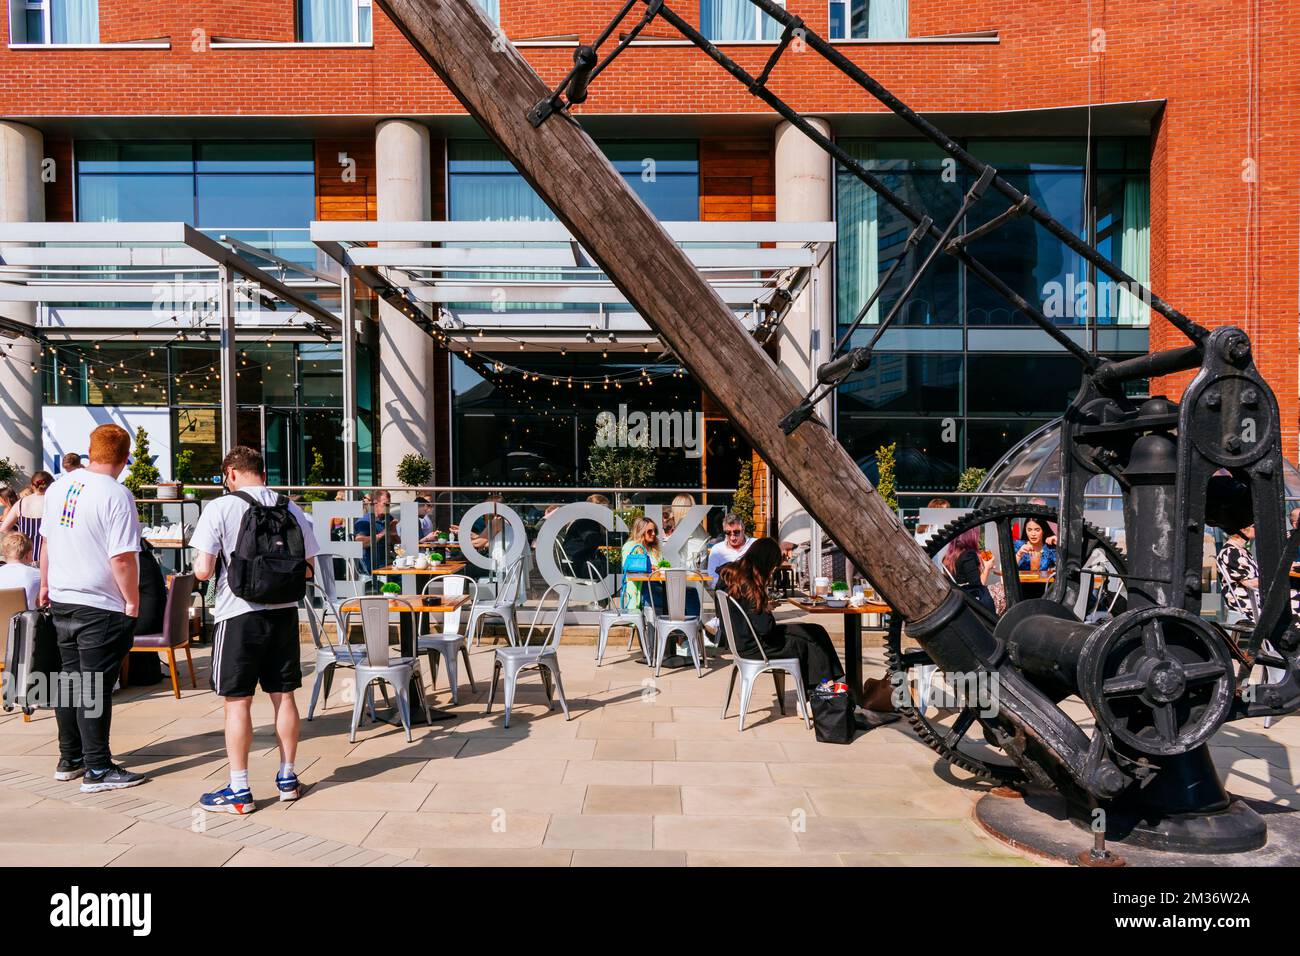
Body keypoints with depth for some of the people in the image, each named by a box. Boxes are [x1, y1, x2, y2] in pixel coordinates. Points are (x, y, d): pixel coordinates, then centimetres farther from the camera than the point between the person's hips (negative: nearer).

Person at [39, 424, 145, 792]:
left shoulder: (60, 485, 5)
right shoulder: (116, 495, -18)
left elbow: (47, 540, 15)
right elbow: (122, 557, -22)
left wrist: (45, 585, 26)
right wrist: (132, 601, -11)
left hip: (61, 601, 7)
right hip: (101, 607, -7)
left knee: (70, 679, 17)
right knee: (95, 688, 0)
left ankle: (70, 759, 29)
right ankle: (97, 770, 8)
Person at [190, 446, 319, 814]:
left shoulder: (221, 508, -9)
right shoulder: (290, 508, 3)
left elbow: (203, 570, -14)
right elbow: (308, 565, 7)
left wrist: (200, 568, 9)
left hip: (239, 614, -4)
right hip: (284, 611, 4)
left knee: (238, 701, 4)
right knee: (284, 696, 13)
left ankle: (239, 791, 11)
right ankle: (287, 778, 25)